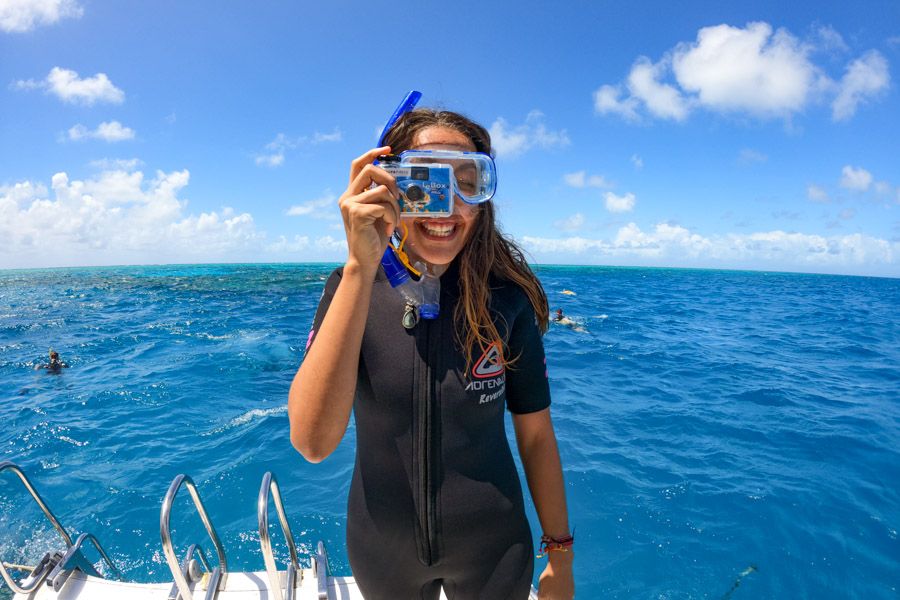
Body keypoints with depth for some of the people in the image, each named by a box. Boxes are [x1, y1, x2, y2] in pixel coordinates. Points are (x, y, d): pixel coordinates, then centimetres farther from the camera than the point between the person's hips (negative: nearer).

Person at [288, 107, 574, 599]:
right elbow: (312, 443, -29)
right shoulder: (350, 287, -15)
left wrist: (559, 554, 1)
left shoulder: (508, 298, -15)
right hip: (383, 552, 1)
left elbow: (535, 434, -7)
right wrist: (361, 266, -35)